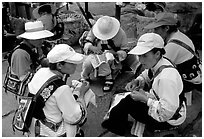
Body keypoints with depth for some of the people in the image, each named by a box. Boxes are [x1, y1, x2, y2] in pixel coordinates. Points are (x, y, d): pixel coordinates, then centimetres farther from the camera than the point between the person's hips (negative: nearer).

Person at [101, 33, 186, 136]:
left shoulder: (166, 77, -35)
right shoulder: (155, 64, -8)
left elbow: (166, 112, -34)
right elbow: (146, 75, 16)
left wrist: (145, 99, -27)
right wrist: (137, 81, -6)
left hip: (168, 121, -9)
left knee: (129, 102, -11)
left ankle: (111, 122, 17)